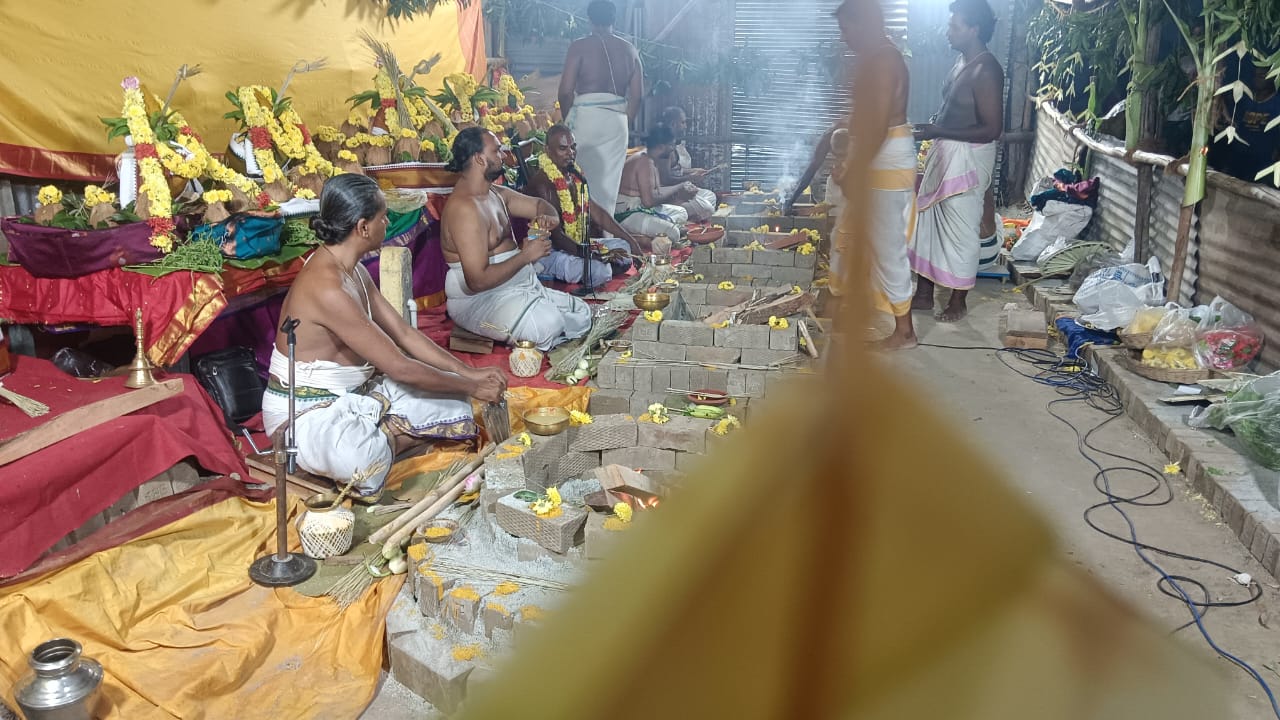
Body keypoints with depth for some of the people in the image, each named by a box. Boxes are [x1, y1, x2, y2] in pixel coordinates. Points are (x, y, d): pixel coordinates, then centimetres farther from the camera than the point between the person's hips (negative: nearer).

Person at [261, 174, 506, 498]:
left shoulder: (353, 270, 3)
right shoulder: (327, 288, -29)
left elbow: (404, 333, 6)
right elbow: (399, 367, -26)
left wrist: (469, 373, -2)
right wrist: (472, 388, -15)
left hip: (354, 392, 9)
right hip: (306, 410, -8)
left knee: (454, 404, 1)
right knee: (364, 462, -41)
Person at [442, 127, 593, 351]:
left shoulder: (496, 194, 11)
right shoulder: (464, 208, -21)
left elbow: (539, 204, 26)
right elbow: (478, 281, -27)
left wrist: (550, 218, 0)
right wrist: (526, 256, -20)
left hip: (522, 289, 10)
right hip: (480, 300, -10)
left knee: (582, 313, 3)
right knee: (547, 323, -33)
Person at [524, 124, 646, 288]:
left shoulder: (575, 176, 8)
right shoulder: (541, 181, -20)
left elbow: (597, 213, 15)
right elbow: (554, 234, -26)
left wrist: (631, 240, 8)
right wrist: (595, 255, -32)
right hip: (549, 250, -10)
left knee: (622, 246, 11)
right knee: (598, 270, -30)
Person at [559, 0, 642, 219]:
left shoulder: (580, 46, -2)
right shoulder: (629, 50, 11)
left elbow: (566, 90, -7)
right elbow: (637, 94, 8)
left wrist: (567, 121, 7)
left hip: (585, 115, -4)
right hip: (617, 119, 4)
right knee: (609, 182, 7)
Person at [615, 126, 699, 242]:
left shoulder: (650, 160, 10)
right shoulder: (645, 161, -21)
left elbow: (656, 191, 16)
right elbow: (649, 200, -26)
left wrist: (682, 187, 9)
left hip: (639, 207, 11)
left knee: (681, 213, 20)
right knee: (672, 232, -27)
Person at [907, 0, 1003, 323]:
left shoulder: (986, 70, -21)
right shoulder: (964, 61, 9)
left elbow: (991, 129, -24)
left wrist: (938, 132, -24)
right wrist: (932, 131, 12)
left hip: (967, 159, -10)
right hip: (945, 154, 10)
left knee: (960, 229, 2)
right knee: (928, 222, 15)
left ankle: (958, 302, 17)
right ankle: (924, 294, 26)